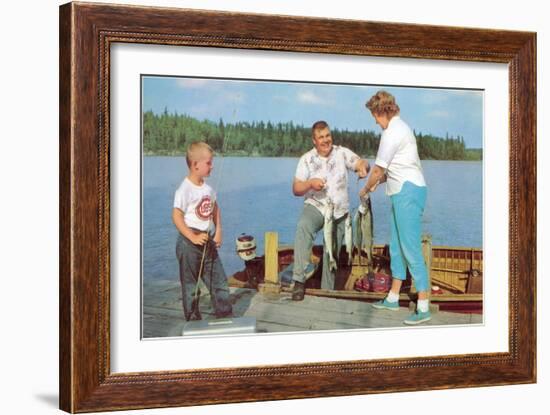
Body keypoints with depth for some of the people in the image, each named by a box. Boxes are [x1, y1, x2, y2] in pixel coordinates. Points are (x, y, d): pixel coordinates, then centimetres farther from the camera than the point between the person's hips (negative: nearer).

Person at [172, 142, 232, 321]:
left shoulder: (208, 188, 5)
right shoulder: (185, 190, -17)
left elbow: (215, 209, 18)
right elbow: (176, 216, -20)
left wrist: (218, 232, 8)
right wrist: (193, 238, -23)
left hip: (207, 241, 7)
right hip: (189, 243, -7)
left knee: (219, 279, 11)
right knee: (190, 284, 5)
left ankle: (224, 313, 21)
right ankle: (193, 319, 15)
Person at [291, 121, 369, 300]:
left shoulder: (342, 153, -2)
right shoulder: (307, 159, -3)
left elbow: (362, 162, -14)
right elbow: (296, 189, -5)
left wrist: (363, 167, -38)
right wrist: (310, 183, -25)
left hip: (339, 212, 2)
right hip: (315, 206, -2)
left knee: (332, 254, 6)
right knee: (303, 227, -34)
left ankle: (327, 291, 22)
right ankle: (299, 280, -37)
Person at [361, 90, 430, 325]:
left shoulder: (392, 132, -13)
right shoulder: (400, 128, 17)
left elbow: (378, 169, -9)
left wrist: (366, 189, 6)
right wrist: (378, 182, 19)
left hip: (408, 191, -10)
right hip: (404, 192, 10)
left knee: (410, 248, -10)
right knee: (397, 246, 16)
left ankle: (423, 307, -8)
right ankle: (393, 298, 25)